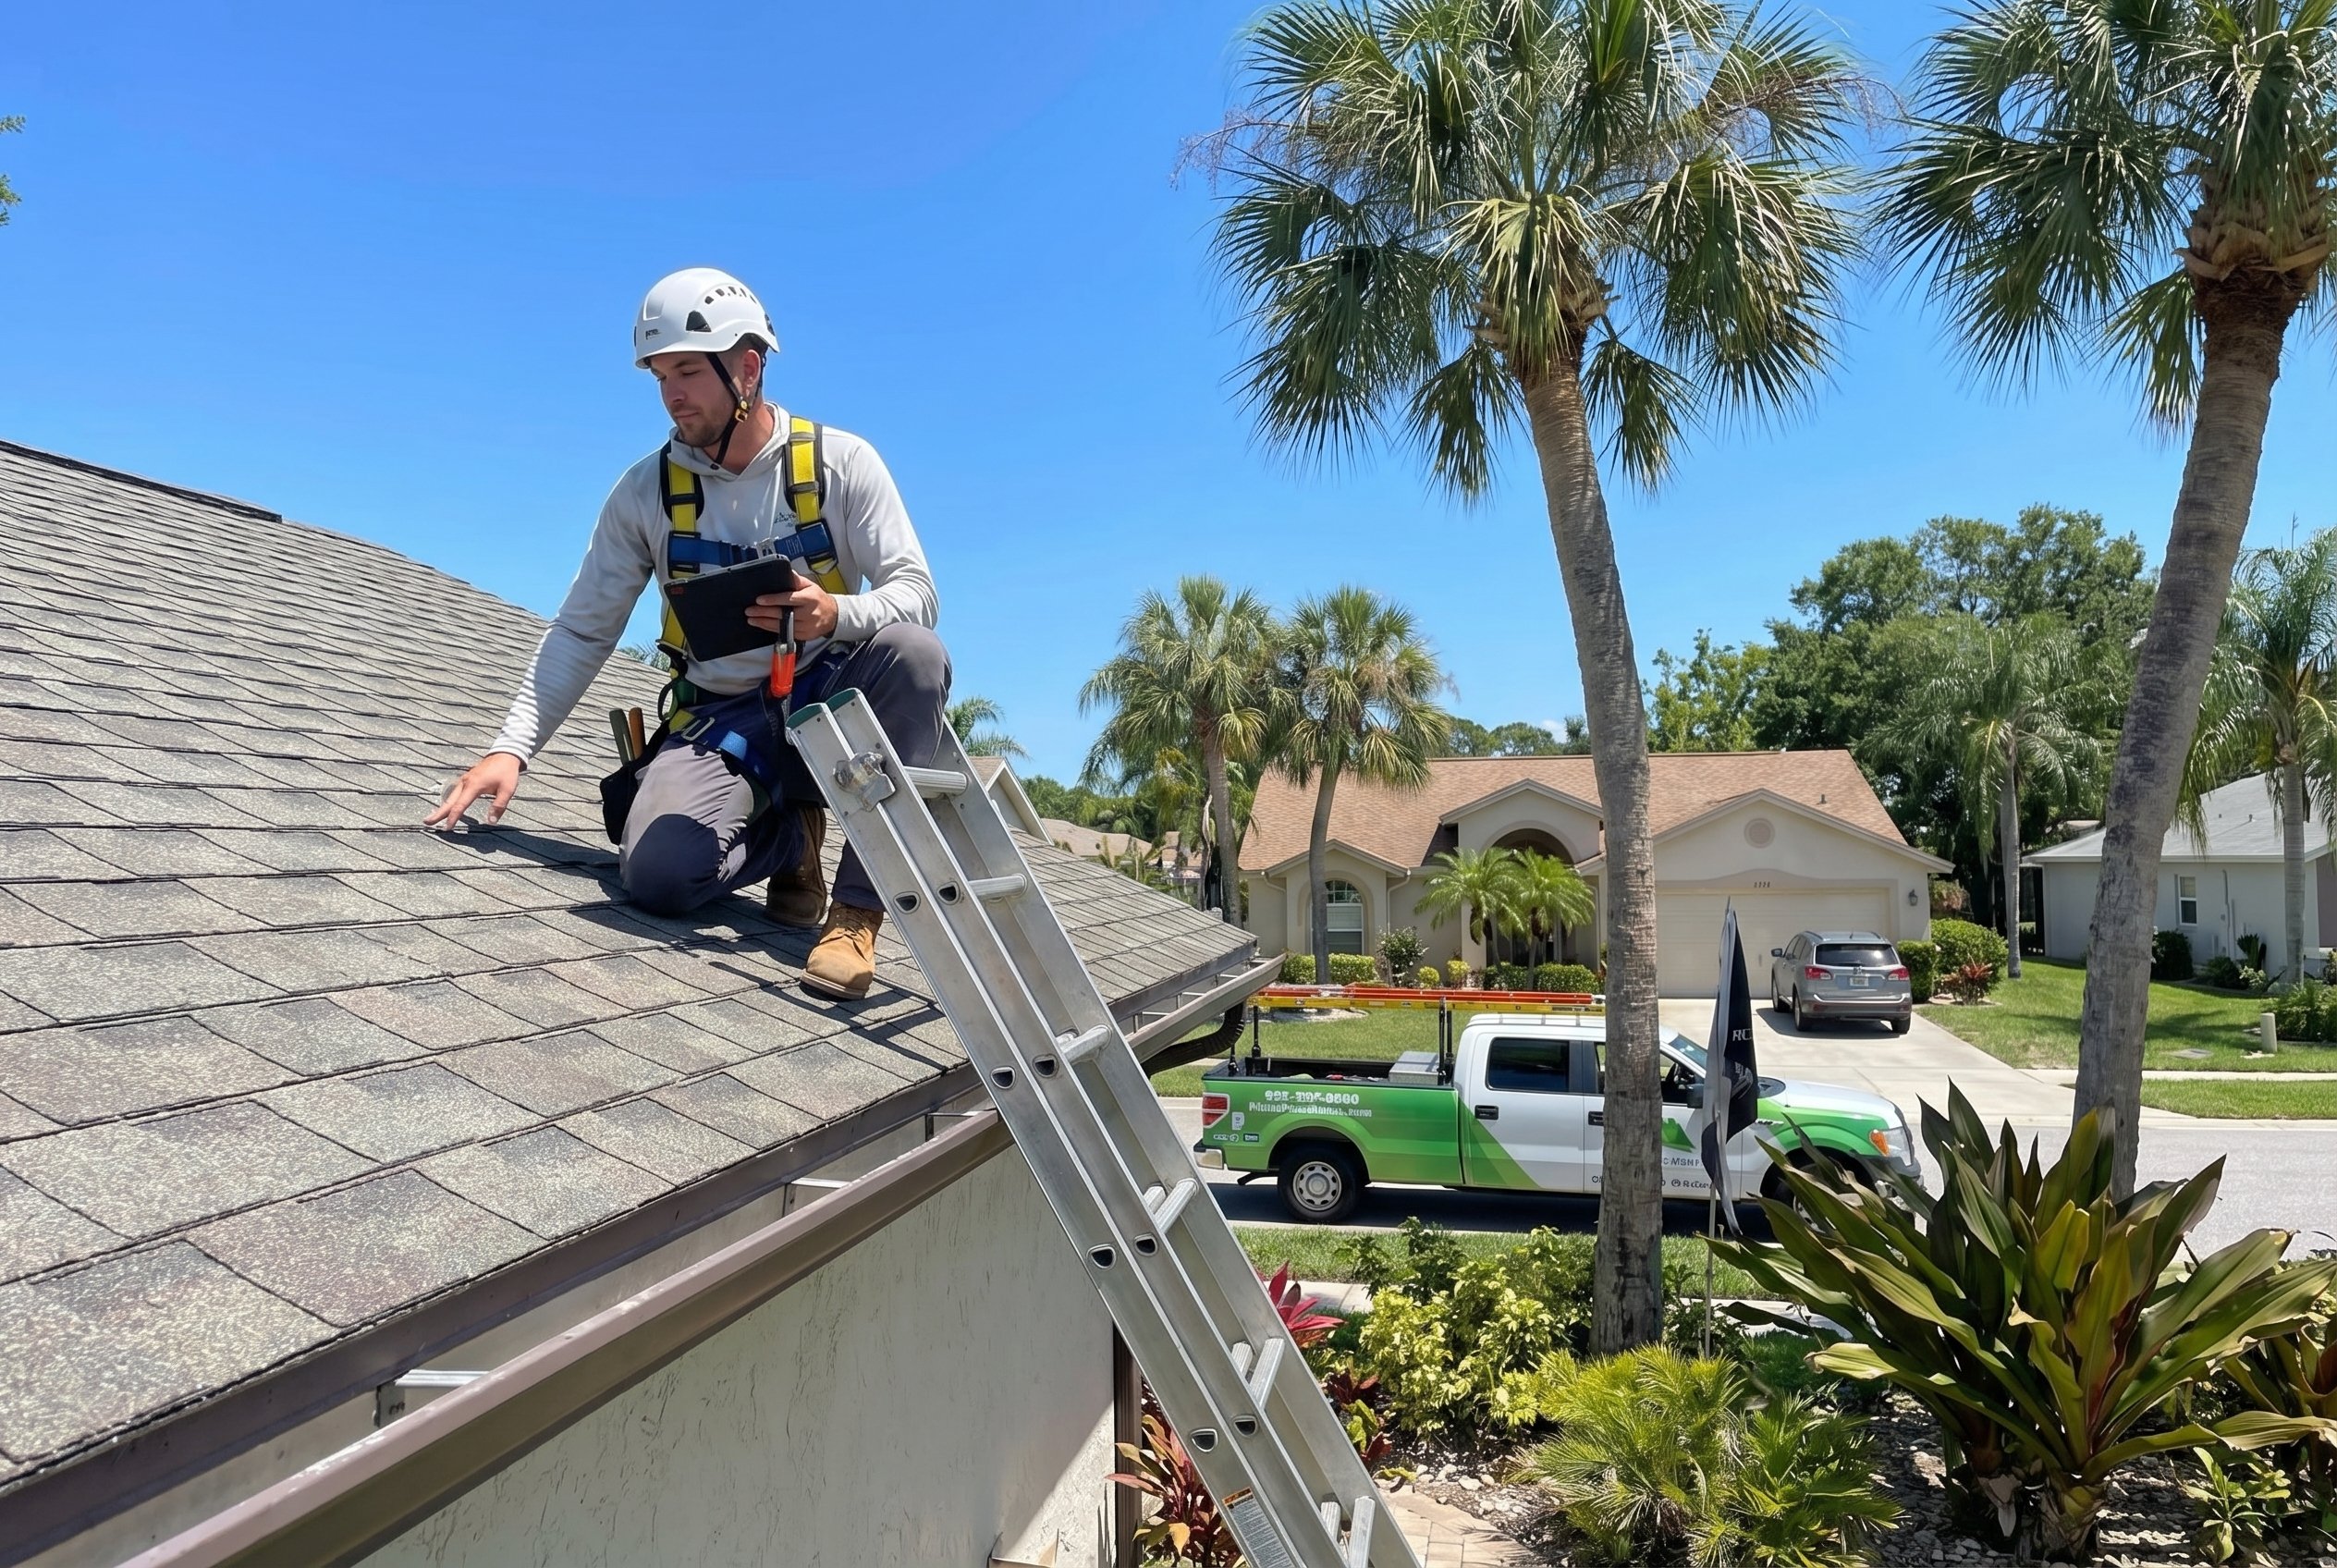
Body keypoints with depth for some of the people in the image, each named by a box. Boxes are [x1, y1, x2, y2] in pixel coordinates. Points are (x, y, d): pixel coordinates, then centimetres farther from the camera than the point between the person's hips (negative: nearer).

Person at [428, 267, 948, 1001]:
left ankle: (857, 911, -24)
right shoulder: (644, 491, -1)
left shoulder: (841, 462, -6)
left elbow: (917, 595, -11)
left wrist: (837, 614, -34)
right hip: (722, 718, 1)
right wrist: (512, 747, -11)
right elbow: (581, 632, 1)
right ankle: (791, 835, 7)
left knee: (913, 653, -34)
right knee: (658, 873, -28)